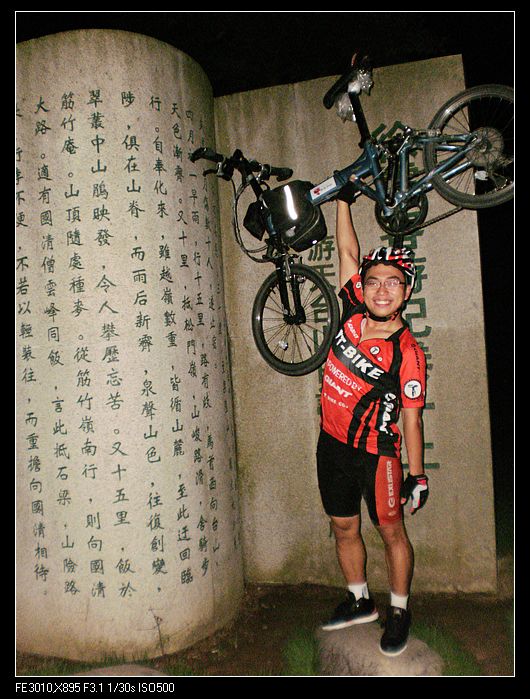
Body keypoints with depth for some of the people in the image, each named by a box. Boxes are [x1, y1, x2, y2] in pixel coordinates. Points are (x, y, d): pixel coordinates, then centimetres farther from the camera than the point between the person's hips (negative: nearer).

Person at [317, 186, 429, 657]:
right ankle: (360, 602, 38)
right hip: (333, 444, 5)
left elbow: (412, 418, -12)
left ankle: (399, 611, 32)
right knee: (344, 528, 17)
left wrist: (417, 476, -10)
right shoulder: (353, 312, -7)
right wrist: (343, 199, 8)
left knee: (392, 532, 9)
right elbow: (348, 252, 4)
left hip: (376, 451, -5)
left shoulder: (407, 353, -18)